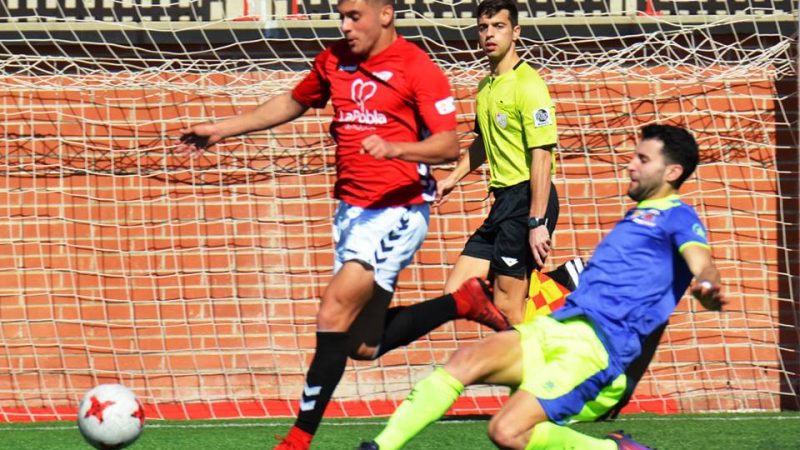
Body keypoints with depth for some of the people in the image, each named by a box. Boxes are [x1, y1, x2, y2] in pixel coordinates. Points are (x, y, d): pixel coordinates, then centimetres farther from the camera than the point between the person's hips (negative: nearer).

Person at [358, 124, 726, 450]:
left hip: (596, 347, -8)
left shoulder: (678, 217, 0)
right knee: (464, 362, -16)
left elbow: (701, 262, -21)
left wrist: (708, 288, -44)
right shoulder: (637, 216, 26)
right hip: (555, 327, 8)